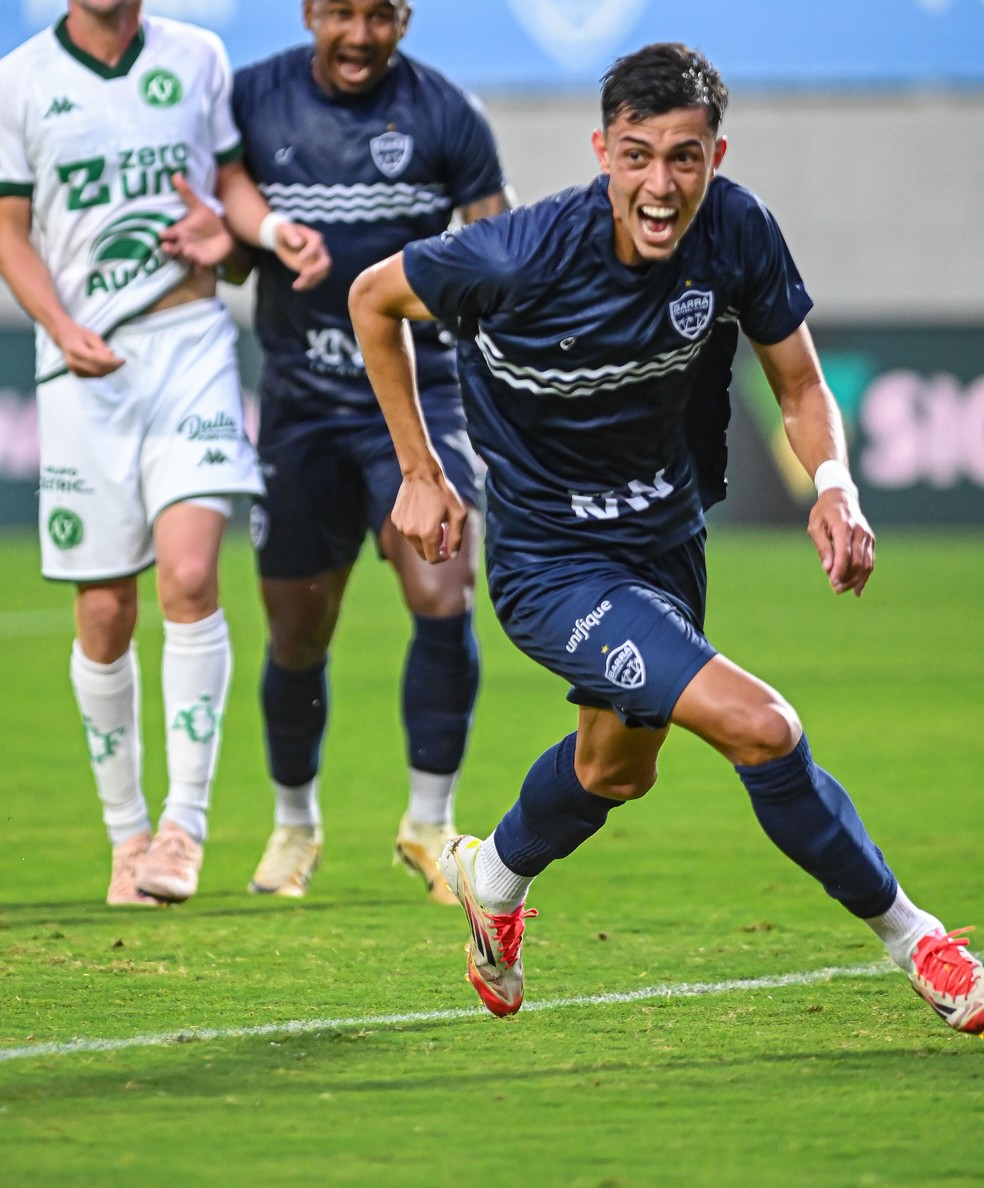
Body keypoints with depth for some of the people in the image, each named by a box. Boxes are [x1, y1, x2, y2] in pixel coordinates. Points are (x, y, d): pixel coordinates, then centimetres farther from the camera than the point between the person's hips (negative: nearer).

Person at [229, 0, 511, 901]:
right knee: (298, 634, 8)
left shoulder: (444, 116, -3)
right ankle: (295, 825, 32)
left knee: (444, 601, -19)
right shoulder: (252, 102, 1)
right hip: (300, 404, 2)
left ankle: (428, 824, -4)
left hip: (416, 394, -2)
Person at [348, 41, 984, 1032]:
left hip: (665, 536, 6)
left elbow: (800, 385, -3)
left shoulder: (736, 232, -17)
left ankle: (492, 878, 60)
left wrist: (833, 485, -24)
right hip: (550, 566, -6)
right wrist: (420, 475, -5)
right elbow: (373, 298, -10)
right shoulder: (526, 255, -28)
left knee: (618, 768, 29)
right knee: (759, 728, -23)